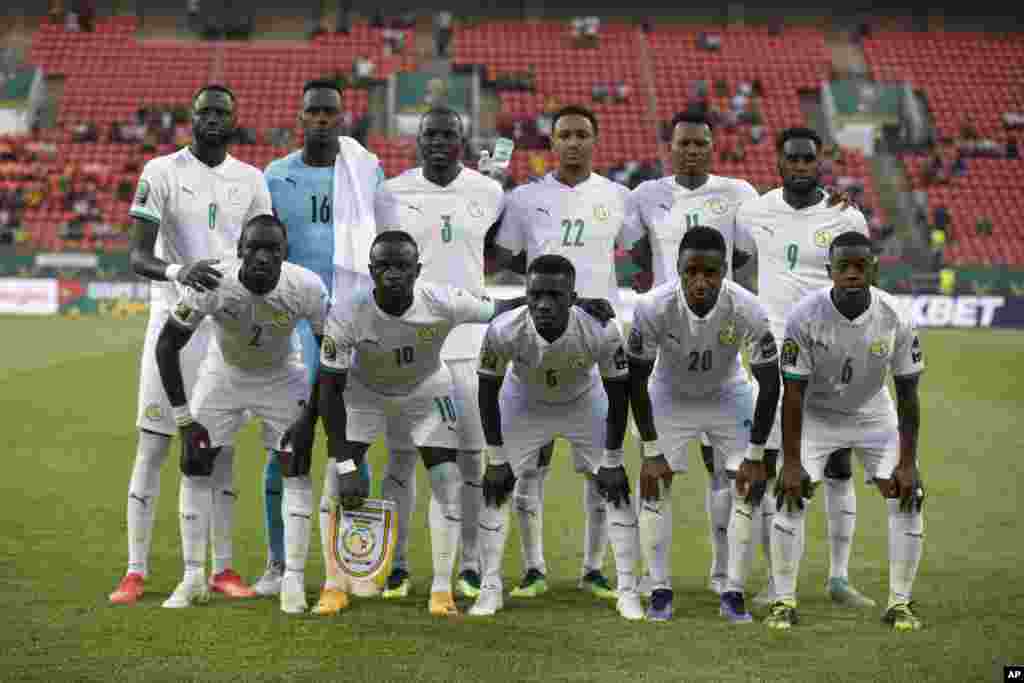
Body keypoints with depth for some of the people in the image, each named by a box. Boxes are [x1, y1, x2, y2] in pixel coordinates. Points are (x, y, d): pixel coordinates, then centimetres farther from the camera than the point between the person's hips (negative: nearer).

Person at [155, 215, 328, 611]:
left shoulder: (306, 288, -30)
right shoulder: (212, 283, -33)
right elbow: (167, 345, -21)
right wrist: (182, 417, -20)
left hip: (281, 377, 0)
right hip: (223, 374, 0)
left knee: (297, 468, -11)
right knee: (195, 464, -4)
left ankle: (293, 579, -3)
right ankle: (193, 579, 7)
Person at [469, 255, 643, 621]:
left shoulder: (601, 332, -35)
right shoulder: (503, 331, -35)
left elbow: (618, 395, -18)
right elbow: (488, 392, -17)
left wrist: (612, 461, -13)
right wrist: (496, 460, -14)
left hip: (584, 403, 0)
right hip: (524, 404, 0)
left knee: (616, 489, -5)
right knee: (495, 489, -3)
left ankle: (628, 592, 6)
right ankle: (490, 589, 10)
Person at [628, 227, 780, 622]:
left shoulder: (747, 311, -32)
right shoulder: (653, 308, -32)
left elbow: (769, 384, -20)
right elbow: (636, 381, -19)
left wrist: (755, 456, -19)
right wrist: (651, 452, -18)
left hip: (728, 396, 0)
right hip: (669, 395, 0)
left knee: (750, 483, -8)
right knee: (654, 483, -9)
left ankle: (733, 592, 2)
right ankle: (659, 590, 2)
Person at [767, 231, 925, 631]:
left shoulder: (896, 319, -22)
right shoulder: (806, 317, -27)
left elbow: (907, 394, -14)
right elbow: (793, 393, -21)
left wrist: (907, 462, -15)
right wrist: (791, 462, -22)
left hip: (873, 415, 1)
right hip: (817, 414, -1)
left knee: (907, 498, -8)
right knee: (791, 497, -13)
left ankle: (900, 603, 5)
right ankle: (784, 602, -1)